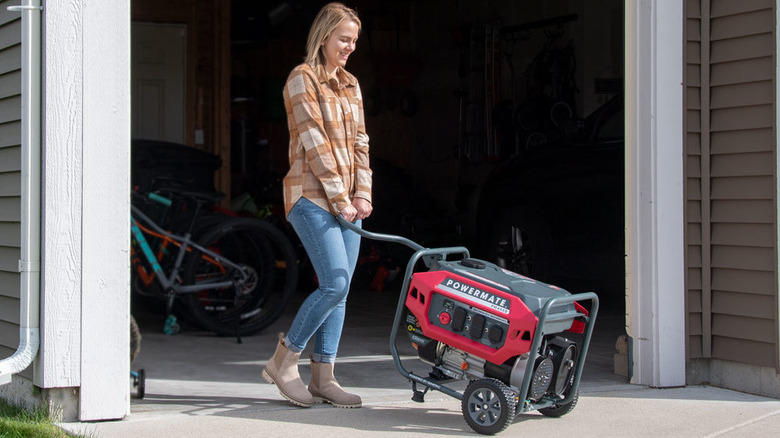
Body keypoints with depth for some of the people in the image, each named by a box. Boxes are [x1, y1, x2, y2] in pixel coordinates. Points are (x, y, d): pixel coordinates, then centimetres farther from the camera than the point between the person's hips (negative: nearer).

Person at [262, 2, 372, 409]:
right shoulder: (302, 79, -7)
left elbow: (359, 142, 14)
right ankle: (283, 360, -1)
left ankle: (323, 378, 10)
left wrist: (362, 194, 1)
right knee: (335, 284, -15)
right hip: (313, 196, -8)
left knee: (339, 289, 5)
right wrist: (340, 200, -15)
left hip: (346, 199, 8)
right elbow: (315, 145, -13)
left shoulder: (349, 84, 17)